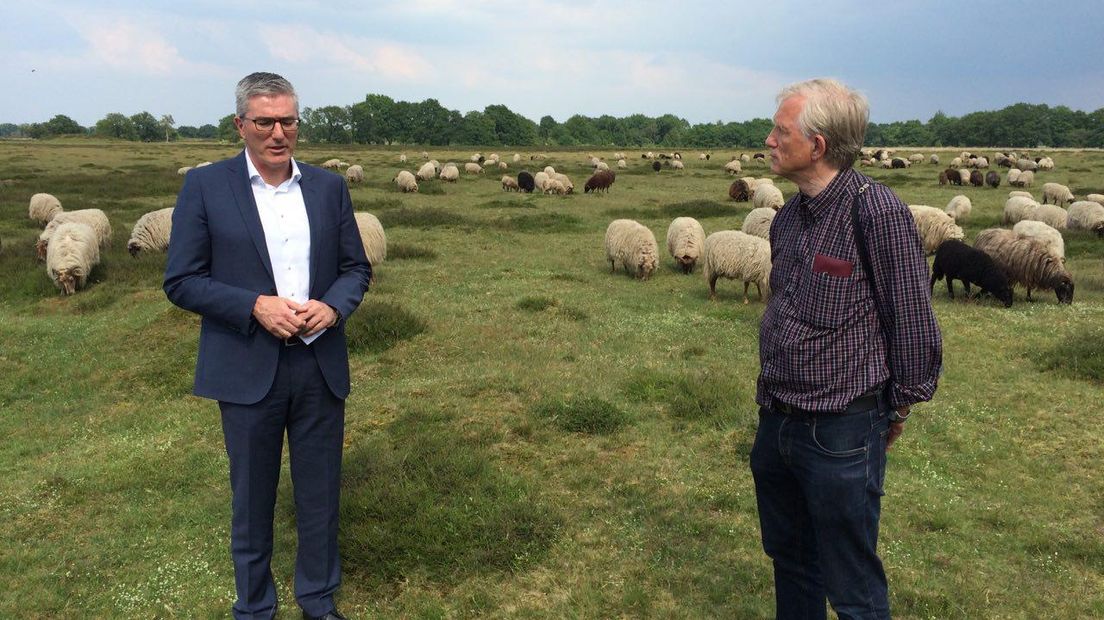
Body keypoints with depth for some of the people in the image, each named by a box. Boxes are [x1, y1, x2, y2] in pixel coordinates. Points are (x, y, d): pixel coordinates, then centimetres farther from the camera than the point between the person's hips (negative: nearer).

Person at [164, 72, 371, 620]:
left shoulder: (329, 187, 5)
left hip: (321, 366, 3)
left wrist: (333, 306, -11)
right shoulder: (204, 186, -3)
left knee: (320, 494, 13)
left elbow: (356, 266, 9)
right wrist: (256, 306, -18)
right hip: (247, 369, -2)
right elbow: (181, 281, -5)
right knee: (252, 499, 12)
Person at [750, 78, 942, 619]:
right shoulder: (789, 217, 8)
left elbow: (914, 322, -13)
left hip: (840, 432, -8)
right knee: (789, 560, 24)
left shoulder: (877, 212, -18)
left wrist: (896, 410, -3)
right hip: (775, 423, 8)